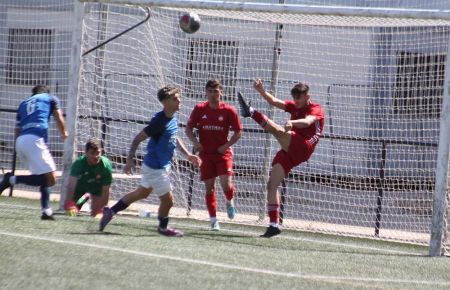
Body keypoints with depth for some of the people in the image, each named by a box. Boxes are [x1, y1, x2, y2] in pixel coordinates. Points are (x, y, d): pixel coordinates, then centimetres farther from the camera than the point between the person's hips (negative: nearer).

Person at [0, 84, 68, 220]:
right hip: (35, 140, -7)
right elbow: (59, 119, 11)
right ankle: (13, 179, -18)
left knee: (45, 178, 16)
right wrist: (64, 133, 30)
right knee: (51, 179, -11)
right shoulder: (51, 98, 19)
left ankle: (46, 210, 3)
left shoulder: (23, 103, 29)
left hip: (20, 142, 7)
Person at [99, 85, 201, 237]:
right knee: (168, 200, 3)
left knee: (142, 193, 23)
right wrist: (130, 160, -25)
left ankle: (111, 211, 31)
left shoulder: (172, 119, 3)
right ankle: (163, 227, 29)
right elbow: (138, 138, -21)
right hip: (155, 168, -9)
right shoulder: (159, 121, -24)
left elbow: (174, 138, 21)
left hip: (162, 166, 9)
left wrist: (187, 154, 17)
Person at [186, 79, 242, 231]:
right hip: (206, 153, 2)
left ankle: (230, 202, 18)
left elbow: (238, 132, 2)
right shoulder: (199, 109, -1)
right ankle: (213, 220, 10)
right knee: (209, 187, 2)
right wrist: (195, 142, -9)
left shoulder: (229, 110, -5)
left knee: (226, 183, -17)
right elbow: (188, 128, 8)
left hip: (223, 152, -2)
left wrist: (227, 145, -9)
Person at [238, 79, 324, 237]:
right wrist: (261, 91, -12)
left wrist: (292, 123, -45)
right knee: (272, 185, 0)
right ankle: (274, 225, 2)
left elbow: (307, 121, -25)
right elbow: (275, 102, 6)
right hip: (289, 152, 7)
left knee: (278, 131, -32)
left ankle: (251, 112, -48)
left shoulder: (316, 109, -2)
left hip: (302, 149, -7)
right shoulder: (294, 106, 19)